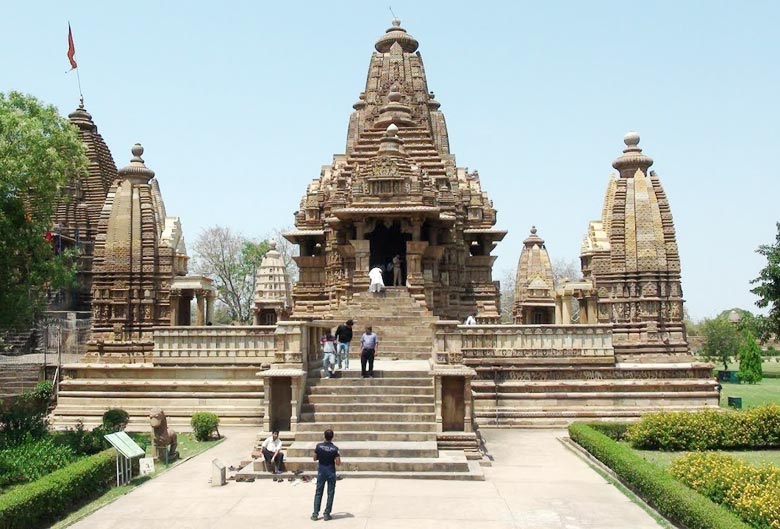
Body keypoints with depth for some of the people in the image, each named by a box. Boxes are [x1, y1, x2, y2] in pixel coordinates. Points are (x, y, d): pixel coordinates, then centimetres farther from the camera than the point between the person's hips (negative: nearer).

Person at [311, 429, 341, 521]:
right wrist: (338, 457, 5)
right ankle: (326, 514, 10)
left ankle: (315, 514, 11)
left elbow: (315, 458, 0)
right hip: (331, 472, -2)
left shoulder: (319, 446, -9)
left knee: (318, 493, 11)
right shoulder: (335, 448, -15)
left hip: (321, 471, 2)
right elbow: (338, 463, -14)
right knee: (330, 493, 9)